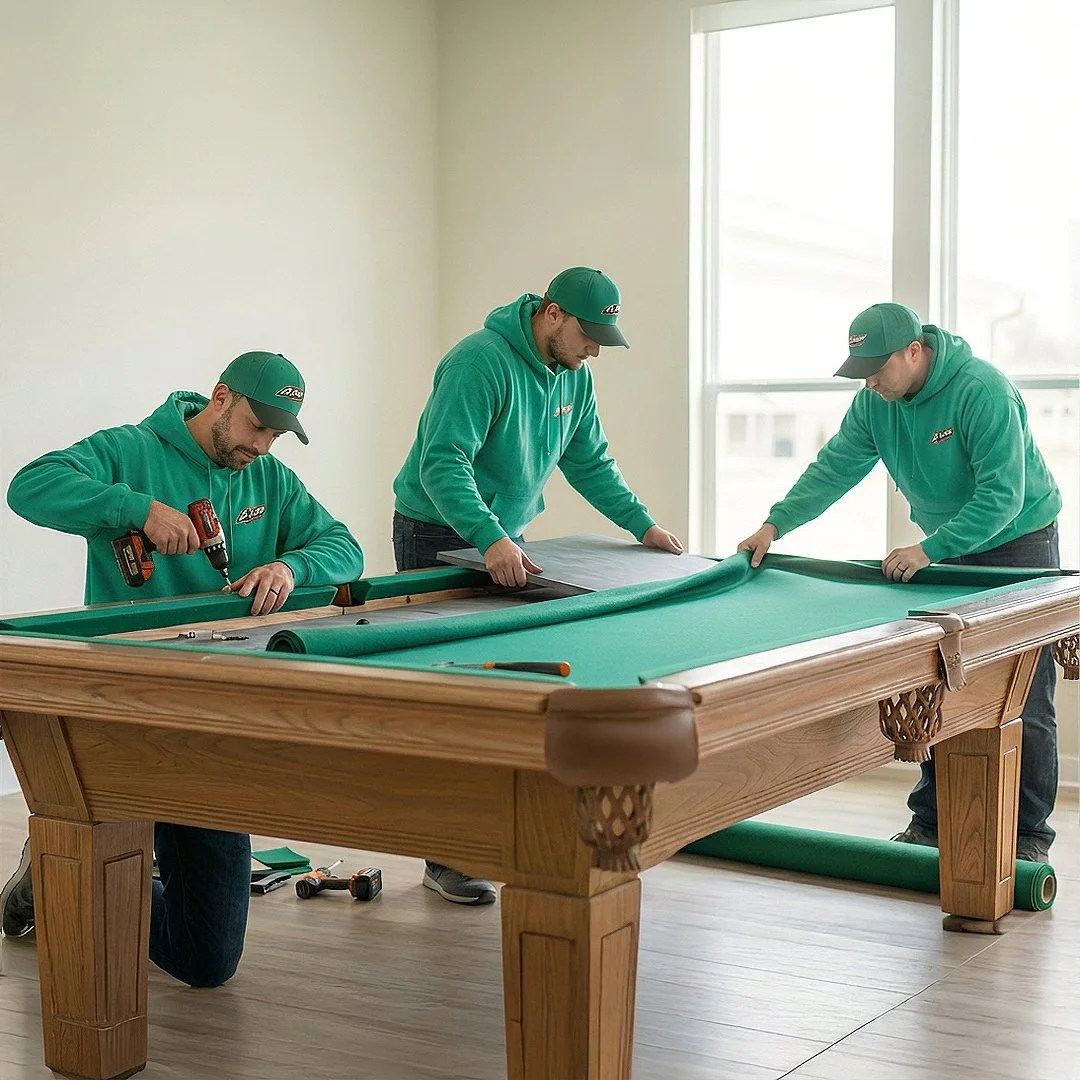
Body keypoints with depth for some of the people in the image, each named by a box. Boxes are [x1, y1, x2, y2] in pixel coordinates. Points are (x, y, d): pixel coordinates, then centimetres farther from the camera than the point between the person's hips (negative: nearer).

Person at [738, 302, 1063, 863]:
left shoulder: (982, 390, -26)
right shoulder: (874, 402, -6)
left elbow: (1003, 496, -29)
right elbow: (834, 468, -3)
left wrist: (929, 549, -33)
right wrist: (775, 524, -15)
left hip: (1018, 543, -6)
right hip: (946, 549, 6)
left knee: (1024, 703, -3)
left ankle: (1028, 835, 6)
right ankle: (930, 822, 14)